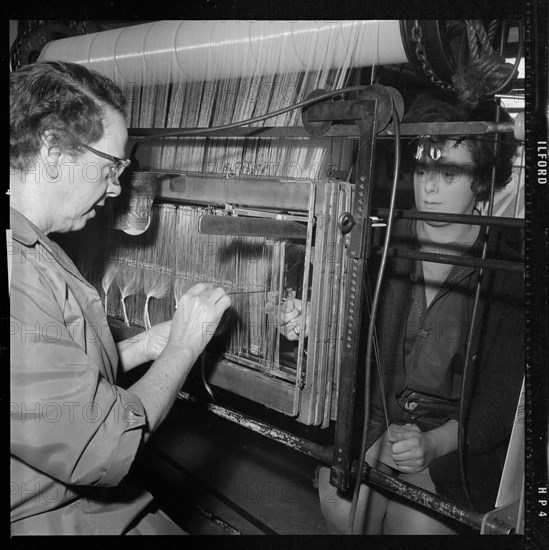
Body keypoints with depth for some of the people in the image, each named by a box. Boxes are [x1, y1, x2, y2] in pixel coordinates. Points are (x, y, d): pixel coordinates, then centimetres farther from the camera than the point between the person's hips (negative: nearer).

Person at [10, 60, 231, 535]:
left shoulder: (34, 250, 6)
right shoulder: (18, 278, -29)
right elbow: (102, 450, -25)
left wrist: (144, 346, 2)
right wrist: (184, 346, -14)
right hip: (48, 522, -8)